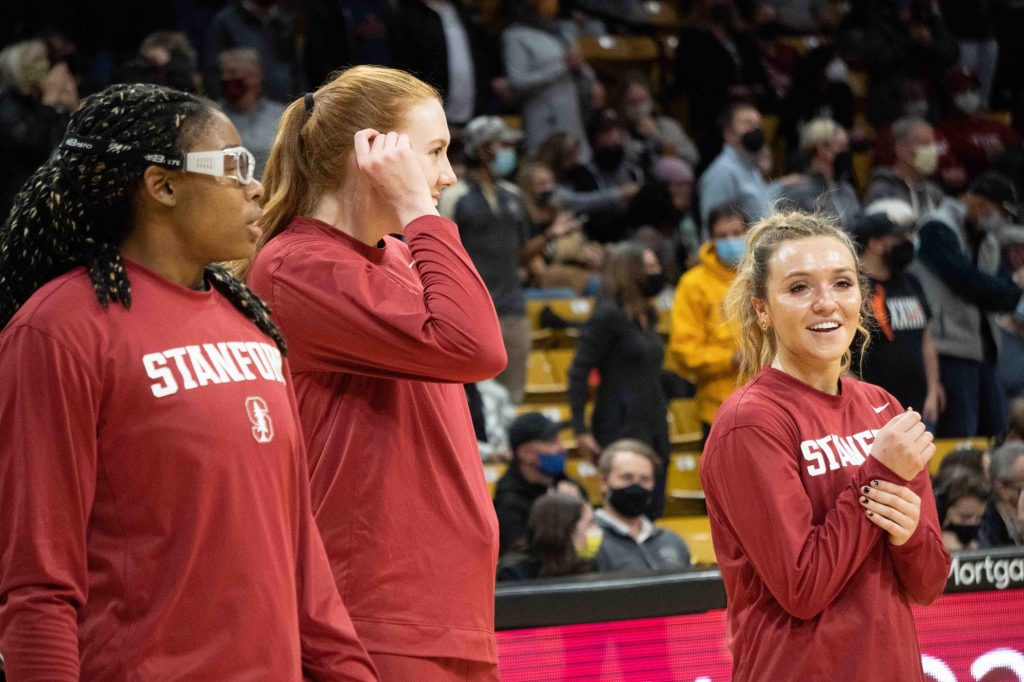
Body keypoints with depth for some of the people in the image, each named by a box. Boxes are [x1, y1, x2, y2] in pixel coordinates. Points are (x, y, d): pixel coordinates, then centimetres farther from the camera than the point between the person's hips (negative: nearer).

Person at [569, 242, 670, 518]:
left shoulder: (644, 315, 14)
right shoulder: (609, 315, -10)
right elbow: (578, 372, -12)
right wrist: (581, 430, -16)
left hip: (654, 430, 8)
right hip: (621, 430, -8)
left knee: (652, 515, 6)